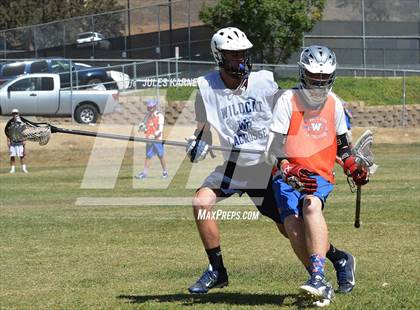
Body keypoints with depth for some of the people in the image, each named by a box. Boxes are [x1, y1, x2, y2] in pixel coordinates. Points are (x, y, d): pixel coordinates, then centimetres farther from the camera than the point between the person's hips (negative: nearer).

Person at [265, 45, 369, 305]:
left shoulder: (333, 103, 9)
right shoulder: (288, 100, -3)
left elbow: (342, 142, 25)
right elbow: (274, 150, -8)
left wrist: (353, 167, 8)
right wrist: (290, 172, -24)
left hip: (320, 175, 0)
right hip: (288, 176, 0)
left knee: (311, 205, -33)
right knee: (293, 227, -23)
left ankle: (318, 278, -39)